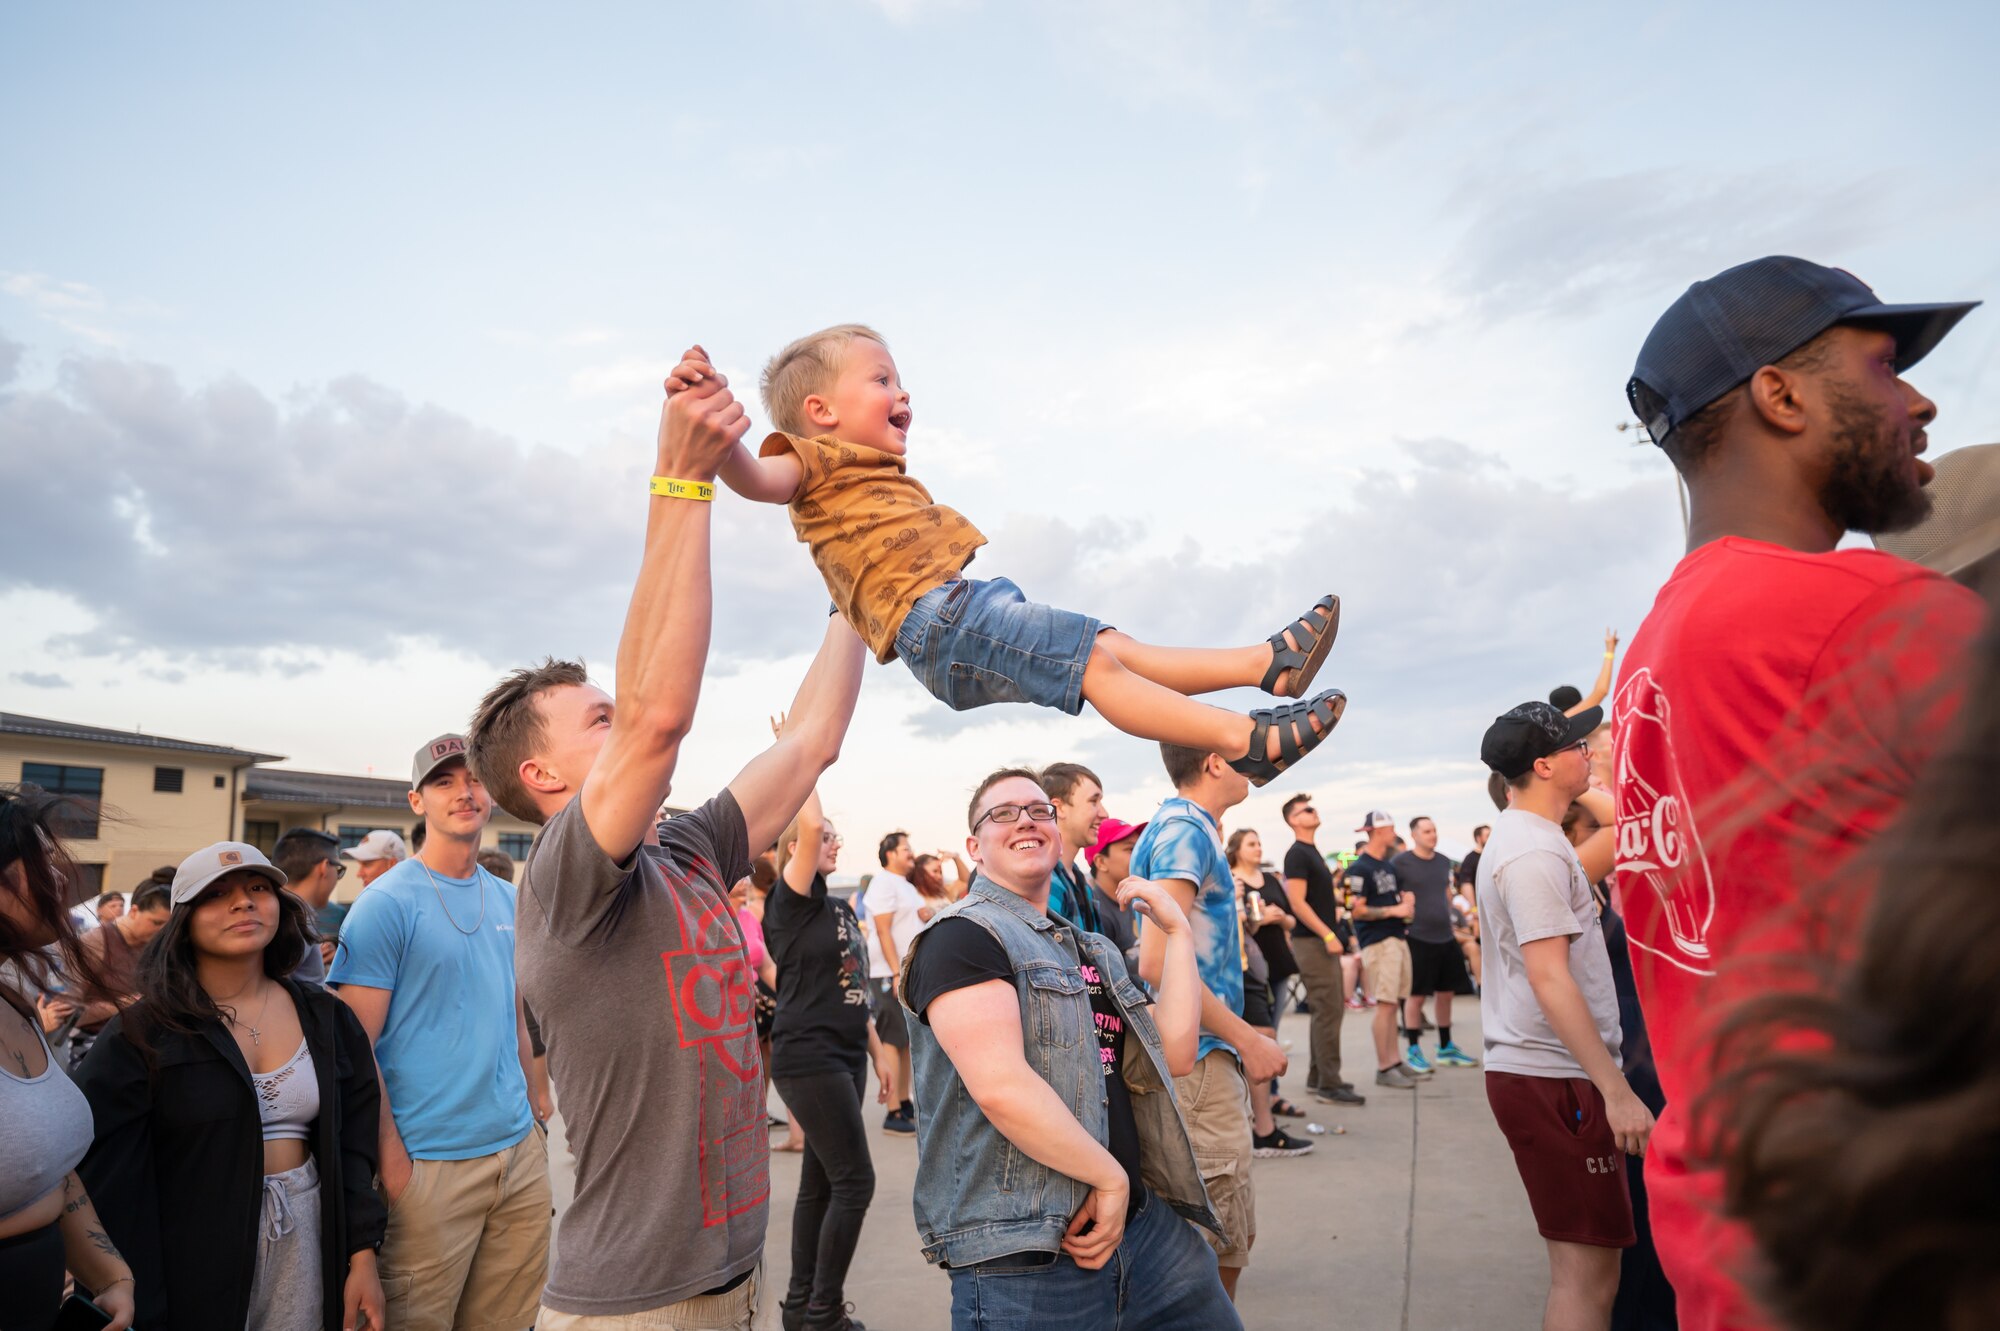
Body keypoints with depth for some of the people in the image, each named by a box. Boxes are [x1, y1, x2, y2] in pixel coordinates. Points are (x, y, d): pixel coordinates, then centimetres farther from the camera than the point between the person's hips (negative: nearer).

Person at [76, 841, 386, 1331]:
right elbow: (110, 1180, -8)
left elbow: (352, 1149, 5)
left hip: (308, 1244, 3)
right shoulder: (140, 1033, -8)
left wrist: (362, 1258, 0)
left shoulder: (327, 1020, 3)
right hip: (193, 1261, -3)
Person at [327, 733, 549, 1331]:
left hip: (520, 1154, 6)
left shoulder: (510, 902, 9)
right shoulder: (385, 904, -9)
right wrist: (393, 1162, -16)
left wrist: (530, 1115, 12)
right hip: (431, 1164, -6)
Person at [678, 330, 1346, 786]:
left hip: (965, 605, 11)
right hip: (937, 619, -11)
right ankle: (1245, 738, -21)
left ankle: (1267, 663, 5)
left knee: (1119, 650, 4)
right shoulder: (819, 462, -1)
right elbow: (756, 477, -21)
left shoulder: (878, 478, 32)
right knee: (1098, 661, -19)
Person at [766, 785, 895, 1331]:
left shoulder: (842, 909, 13)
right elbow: (808, 825, -26)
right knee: (854, 1180, -6)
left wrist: (878, 1053, 16)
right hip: (807, 1059, -8)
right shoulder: (791, 904, -11)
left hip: (846, 1057, 8)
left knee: (820, 1181, 14)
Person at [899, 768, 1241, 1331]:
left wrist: (1178, 933, 7)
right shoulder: (962, 936, -10)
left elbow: (1174, 1055, 7)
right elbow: (1001, 1087, -22)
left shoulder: (1092, 949, 16)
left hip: (1143, 1220, 8)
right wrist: (1110, 1177, -15)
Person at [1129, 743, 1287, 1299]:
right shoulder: (1185, 830, -16)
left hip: (1208, 1057, 10)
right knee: (1220, 1248, -2)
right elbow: (1158, 962, -24)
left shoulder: (1188, 826, 14)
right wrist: (1247, 1040, -17)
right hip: (1197, 1060, -10)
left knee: (1234, 1236, 18)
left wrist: (1243, 1034, 18)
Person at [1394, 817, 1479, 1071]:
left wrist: (1447, 919, 15)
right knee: (1416, 995, 1)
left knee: (1446, 993, 13)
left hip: (1445, 937, 6)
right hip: (1417, 938, -6)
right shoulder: (1400, 863, -10)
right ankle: (1413, 1051, 11)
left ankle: (1446, 1049, 25)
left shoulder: (1443, 862, 10)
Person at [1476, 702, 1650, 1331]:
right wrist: (1617, 1091, -24)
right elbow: (1549, 978, -23)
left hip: (1530, 1070, 10)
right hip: (1552, 1077, -10)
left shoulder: (1520, 838, 14)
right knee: (1588, 1274, -5)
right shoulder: (1534, 851, -17)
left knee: (1577, 1263, 18)